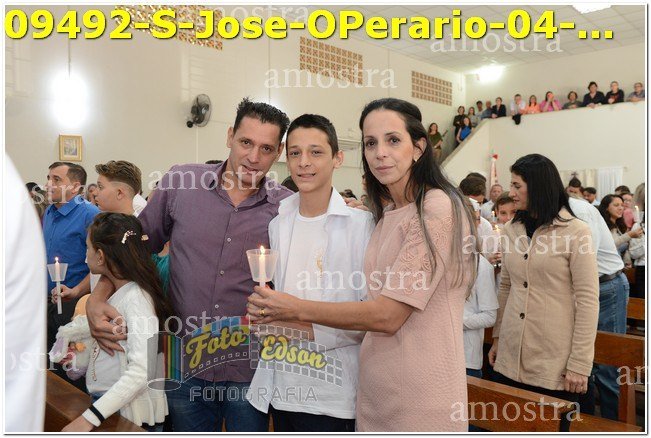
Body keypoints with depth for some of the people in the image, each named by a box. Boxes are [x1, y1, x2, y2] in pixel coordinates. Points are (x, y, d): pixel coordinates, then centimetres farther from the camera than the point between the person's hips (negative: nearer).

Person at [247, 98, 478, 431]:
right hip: (375, 384, 7)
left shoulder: (438, 210, -17)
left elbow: (388, 315, -20)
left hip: (421, 395, -7)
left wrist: (295, 309, -14)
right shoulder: (387, 215, 10)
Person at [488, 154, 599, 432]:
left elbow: (588, 300, -11)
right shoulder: (511, 230, 7)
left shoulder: (576, 232, -8)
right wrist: (497, 337, 12)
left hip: (555, 362, -4)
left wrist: (580, 364, -13)